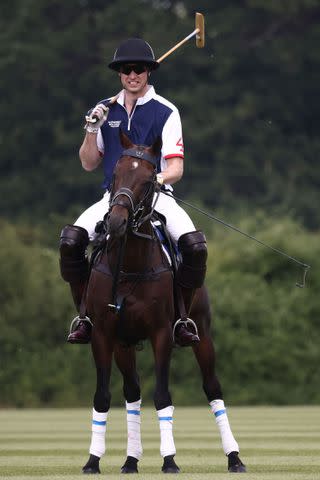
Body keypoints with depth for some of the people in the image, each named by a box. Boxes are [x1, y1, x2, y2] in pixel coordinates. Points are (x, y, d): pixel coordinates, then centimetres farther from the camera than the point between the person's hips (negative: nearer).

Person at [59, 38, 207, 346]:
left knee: (194, 245, -28)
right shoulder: (106, 110, 12)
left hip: (156, 195, -2)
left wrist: (160, 178, -27)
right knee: (70, 240, -24)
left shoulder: (165, 112, 1)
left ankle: (182, 319, -8)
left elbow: (176, 167, -4)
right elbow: (88, 164, 14)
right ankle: (84, 315, -7)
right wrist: (92, 130, -3)